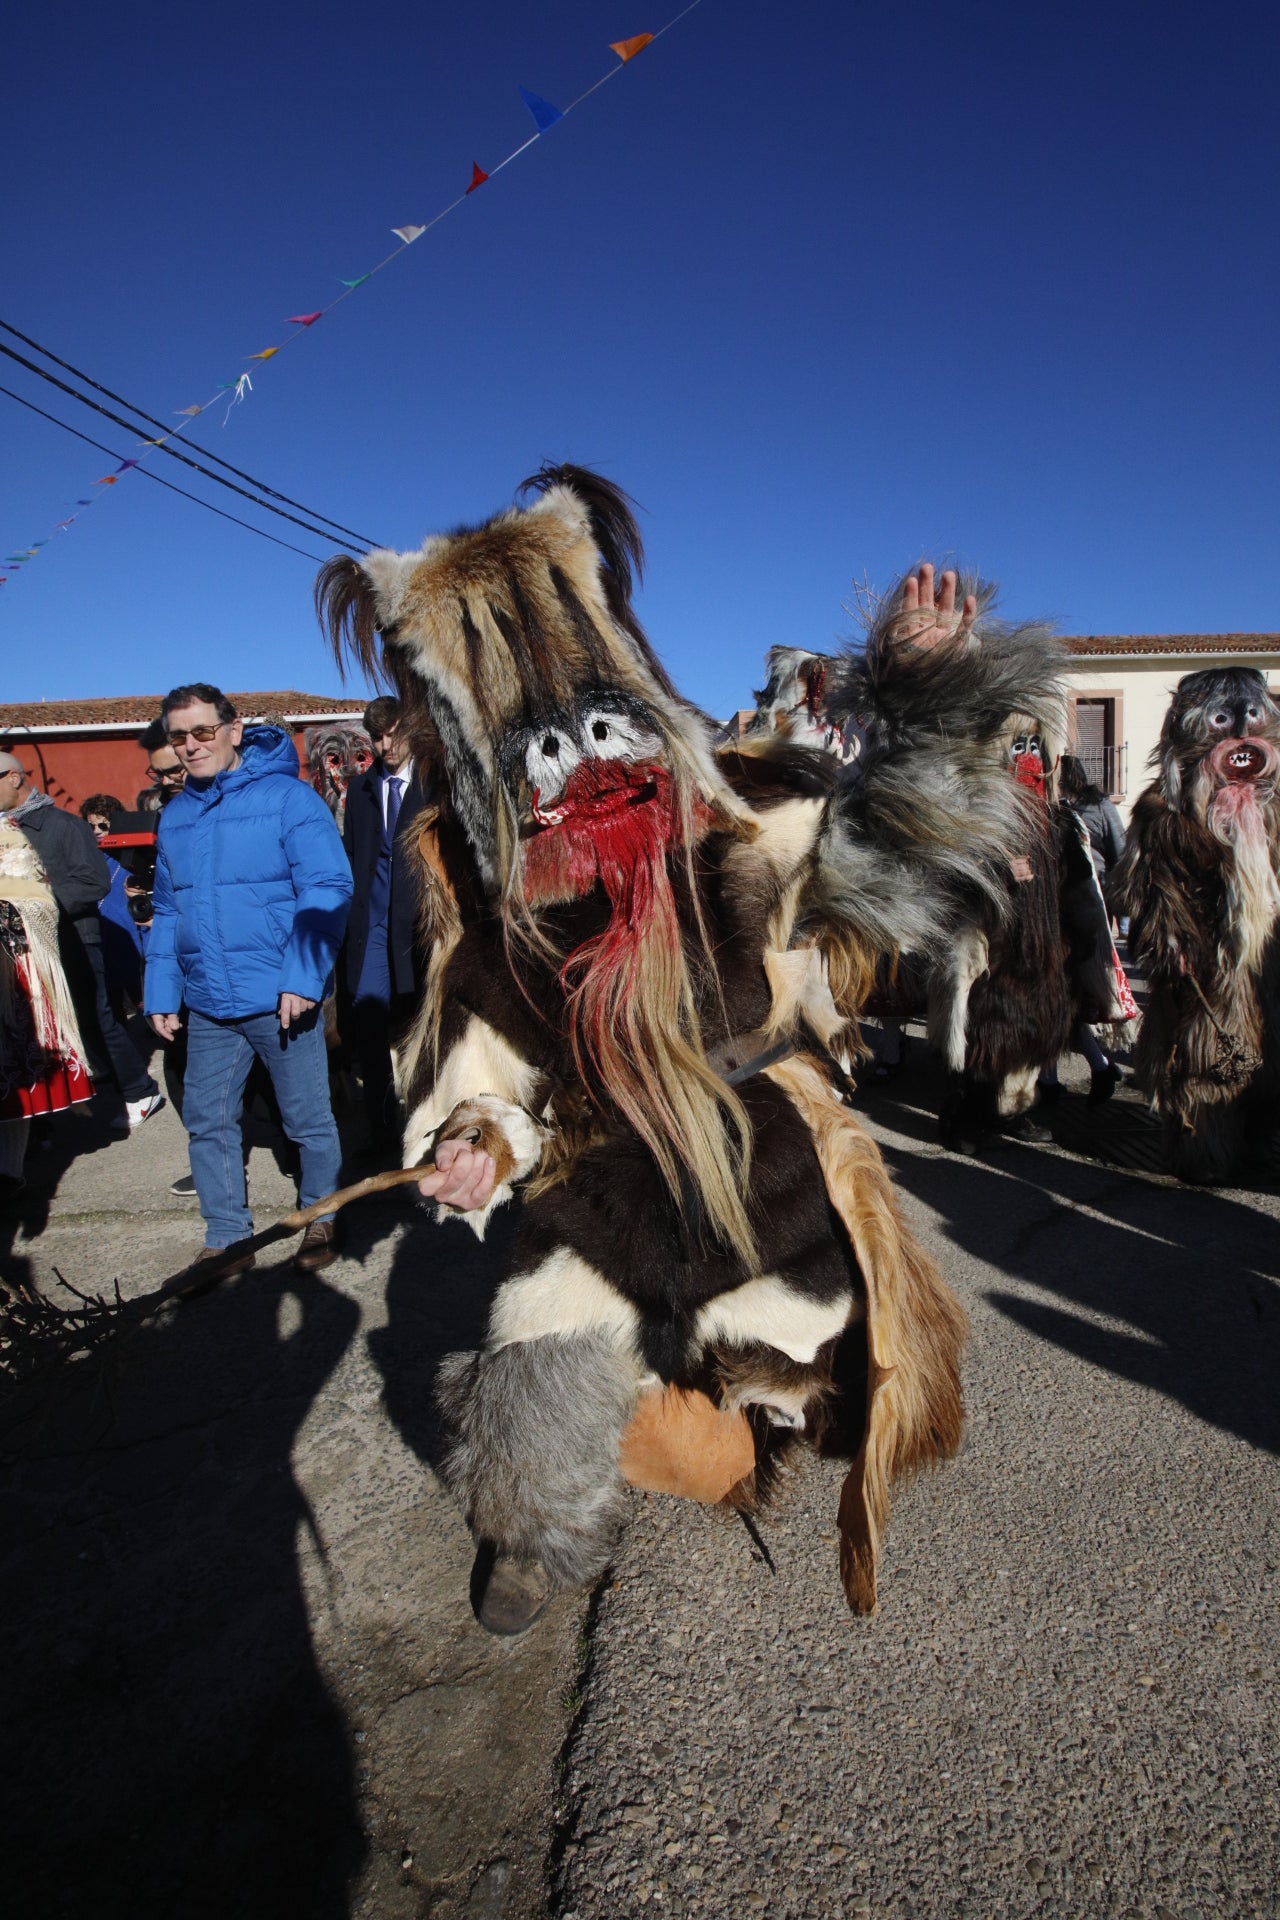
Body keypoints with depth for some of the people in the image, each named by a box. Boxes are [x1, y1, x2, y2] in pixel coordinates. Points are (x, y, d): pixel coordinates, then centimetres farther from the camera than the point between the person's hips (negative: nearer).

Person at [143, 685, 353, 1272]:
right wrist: (160, 993, 9)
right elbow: (167, 911, 16)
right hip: (207, 1004, 6)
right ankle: (226, 1238, 26)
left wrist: (302, 979, -20)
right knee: (206, 1119, 10)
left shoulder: (287, 797, -8)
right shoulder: (174, 816, 10)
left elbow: (327, 890, -13)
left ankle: (322, 1220, 27)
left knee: (309, 1119, 7)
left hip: (281, 999, -5)